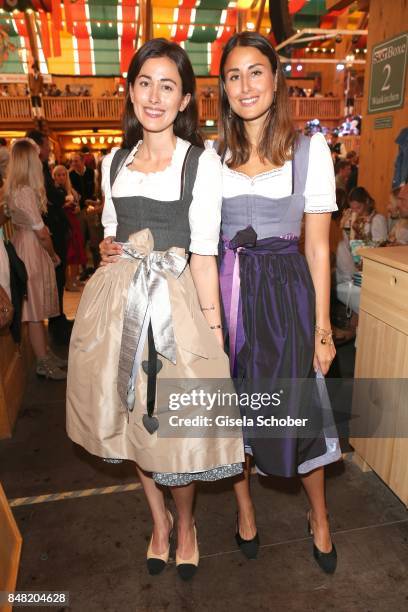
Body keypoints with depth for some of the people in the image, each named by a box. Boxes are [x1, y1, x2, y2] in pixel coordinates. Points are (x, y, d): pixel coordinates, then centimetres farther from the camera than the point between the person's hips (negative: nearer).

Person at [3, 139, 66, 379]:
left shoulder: (14, 188, 10)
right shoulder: (25, 191, -19)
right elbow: (40, 232, -17)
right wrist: (53, 255, -4)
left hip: (25, 241, 9)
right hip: (32, 248, -9)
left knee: (38, 308, 16)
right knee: (36, 309, -1)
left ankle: (46, 354, 27)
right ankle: (44, 364, 10)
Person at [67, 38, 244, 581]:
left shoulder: (202, 162, -3)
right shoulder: (115, 161, 12)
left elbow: (204, 252, -8)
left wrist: (214, 326, -12)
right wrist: (115, 248, -2)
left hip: (174, 302, -4)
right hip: (117, 301, 5)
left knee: (175, 422, 3)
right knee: (133, 418, 14)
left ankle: (185, 525, 35)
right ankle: (159, 520, 39)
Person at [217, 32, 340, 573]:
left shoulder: (310, 149, -1)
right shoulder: (214, 155, 7)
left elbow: (318, 247, -2)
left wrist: (322, 328, -4)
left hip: (285, 290, -2)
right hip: (225, 291, 3)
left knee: (298, 406, 6)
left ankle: (319, 516, 36)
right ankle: (245, 506, 39)